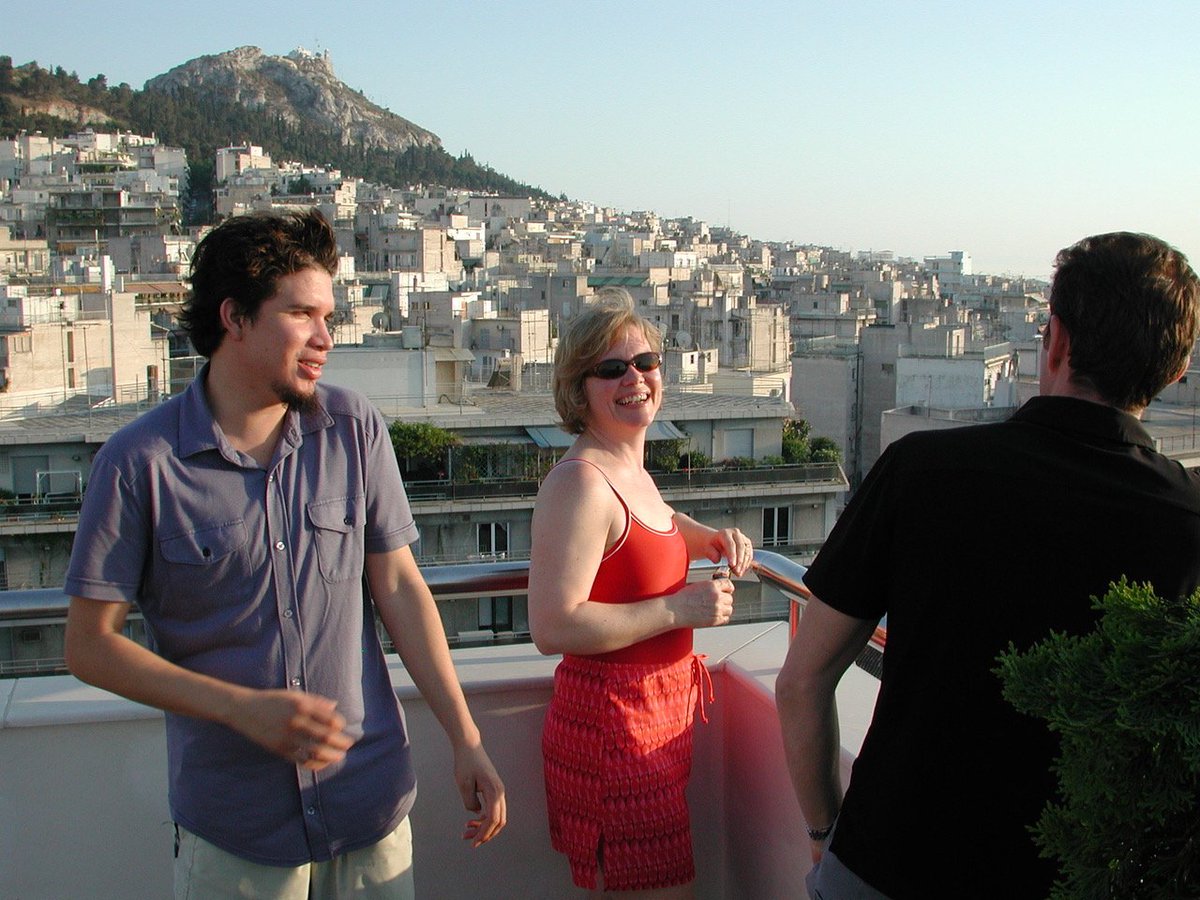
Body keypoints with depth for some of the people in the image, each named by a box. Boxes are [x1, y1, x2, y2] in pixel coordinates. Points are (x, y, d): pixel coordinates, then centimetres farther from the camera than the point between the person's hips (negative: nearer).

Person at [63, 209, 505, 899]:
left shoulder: (354, 429, -3)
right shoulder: (139, 462, -11)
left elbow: (398, 586, 1)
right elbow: (91, 644, -7)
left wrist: (466, 739, -2)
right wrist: (245, 709, -17)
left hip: (371, 798, 3)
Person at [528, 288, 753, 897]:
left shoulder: (632, 471, 9)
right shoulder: (580, 482, -21)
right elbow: (553, 628, -28)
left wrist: (712, 539, 12)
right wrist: (681, 608, -22)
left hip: (657, 710, 9)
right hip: (612, 724, -9)